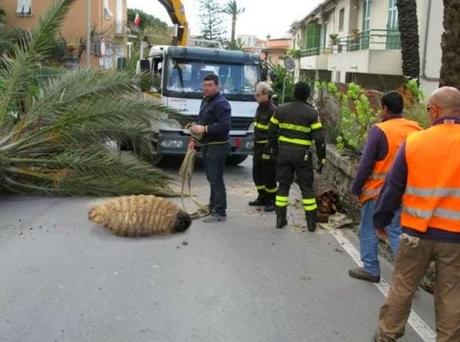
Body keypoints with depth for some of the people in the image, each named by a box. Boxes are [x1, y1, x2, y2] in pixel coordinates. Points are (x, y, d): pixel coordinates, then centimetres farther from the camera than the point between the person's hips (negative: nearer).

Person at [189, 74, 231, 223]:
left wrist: (204, 129, -26)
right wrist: (194, 140, 19)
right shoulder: (205, 101, 16)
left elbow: (225, 126, -27)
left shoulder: (221, 103, -16)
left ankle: (220, 212, -4)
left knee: (216, 179, -8)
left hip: (217, 147, -10)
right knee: (211, 178, 17)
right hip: (206, 145, 10)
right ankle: (213, 206, 29)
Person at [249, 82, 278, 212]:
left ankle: (272, 201, 10)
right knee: (257, 173, 14)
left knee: (269, 176, -2)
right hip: (258, 147, 9)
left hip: (267, 147, -9)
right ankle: (262, 198, 28)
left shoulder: (272, 110, -17)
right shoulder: (260, 108, 12)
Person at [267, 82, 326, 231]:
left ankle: (280, 219, 14)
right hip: (302, 154, -3)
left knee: (283, 185, 12)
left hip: (284, 152, 3)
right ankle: (311, 223, 9)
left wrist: (274, 150, 20)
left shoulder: (281, 110, 5)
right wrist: (321, 158, -1)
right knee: (307, 187, 6)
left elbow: (272, 132, 9)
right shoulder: (311, 113, -6)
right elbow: (319, 138, -8)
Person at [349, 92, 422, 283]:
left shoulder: (380, 130, -14)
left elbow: (366, 163, -13)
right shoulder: (416, 129, 2)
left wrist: (356, 188, -4)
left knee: (368, 230, 11)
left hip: (378, 190, -5)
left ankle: (370, 269, 19)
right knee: (397, 231, 12)